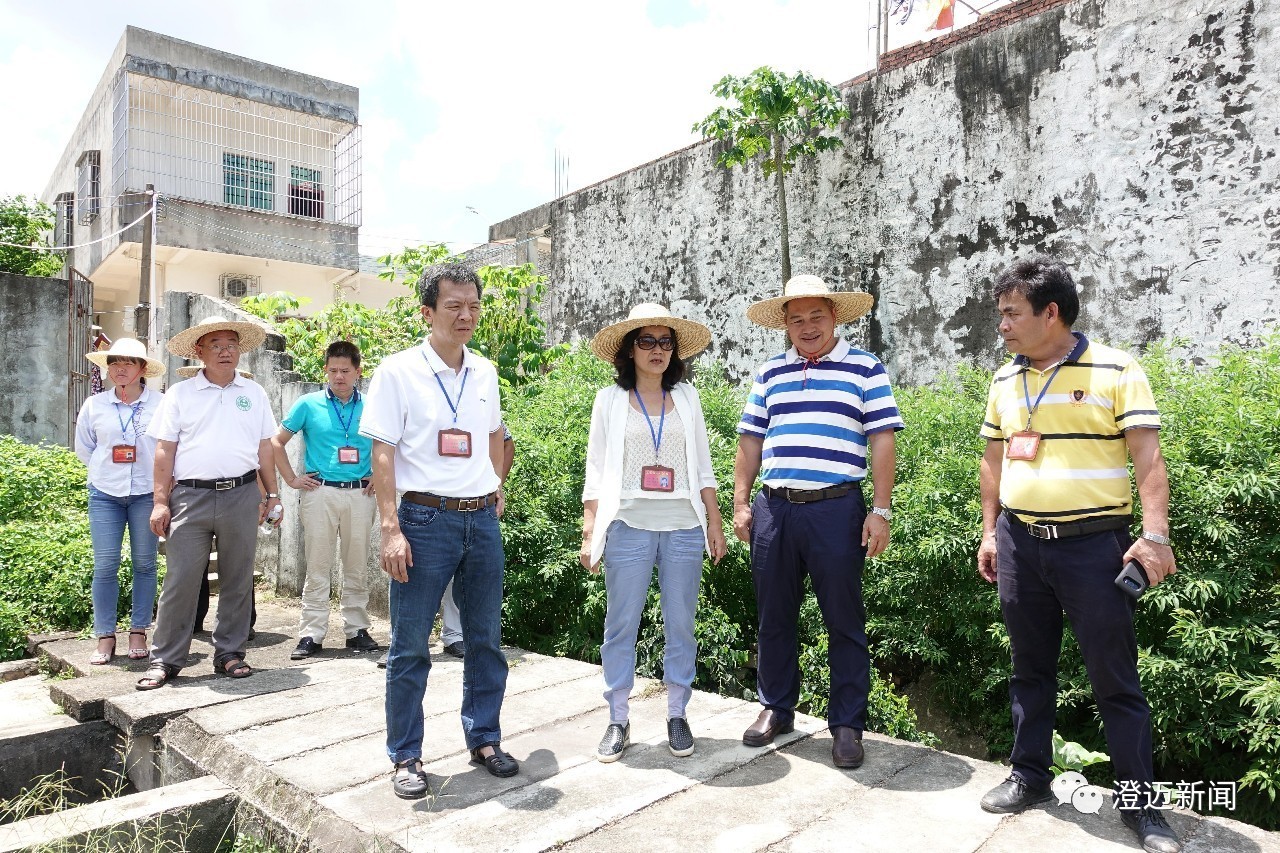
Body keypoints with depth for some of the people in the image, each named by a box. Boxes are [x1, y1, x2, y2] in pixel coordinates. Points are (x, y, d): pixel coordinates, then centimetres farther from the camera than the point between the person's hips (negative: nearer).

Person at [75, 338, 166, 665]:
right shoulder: (94, 405, 5)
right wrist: (106, 470, 12)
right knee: (105, 565, 0)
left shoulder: (161, 403, -4)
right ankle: (105, 636, 10)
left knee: (144, 564, 4)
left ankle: (138, 632, 15)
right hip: (104, 495, 2)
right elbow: (83, 448, 17)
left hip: (146, 493, -2)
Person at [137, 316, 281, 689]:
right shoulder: (180, 394, 6)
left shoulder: (254, 393, 11)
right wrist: (160, 502, -3)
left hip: (241, 495, 2)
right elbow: (164, 451, 3)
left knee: (237, 579, 7)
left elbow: (264, 447, 13)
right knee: (180, 579, -1)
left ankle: (229, 652, 19)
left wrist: (272, 494, 10)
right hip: (190, 496, -1)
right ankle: (165, 659, 11)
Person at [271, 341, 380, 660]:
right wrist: (292, 479, 3)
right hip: (320, 492, -1)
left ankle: (357, 630, 19)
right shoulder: (309, 404, 3)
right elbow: (276, 442, 9)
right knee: (317, 568, 2)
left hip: (360, 493, 1)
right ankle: (311, 634, 10)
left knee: (357, 568, 8)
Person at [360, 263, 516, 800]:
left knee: (486, 640, 13)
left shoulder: (485, 373, 9)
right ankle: (406, 758, 20)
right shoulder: (399, 371, -5)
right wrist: (391, 529, -16)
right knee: (410, 648, 4)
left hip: (483, 520, 5)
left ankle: (484, 740, 29)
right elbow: (383, 455, -9)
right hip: (426, 519, -4)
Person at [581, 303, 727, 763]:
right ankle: (617, 721, 17)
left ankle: (677, 715, 23)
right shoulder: (610, 399, 4)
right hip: (629, 527, -2)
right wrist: (589, 532, -1)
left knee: (680, 626, 7)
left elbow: (703, 467, 12)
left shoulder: (687, 397, 10)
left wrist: (715, 522, 6)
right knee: (620, 626, 3)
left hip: (683, 527, 2)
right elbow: (596, 471, 3)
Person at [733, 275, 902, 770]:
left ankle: (847, 724, 19)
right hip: (773, 508, 4)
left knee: (844, 621, 5)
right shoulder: (769, 374, 13)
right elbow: (750, 442, 14)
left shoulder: (865, 369, 3)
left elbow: (882, 441, -2)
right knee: (774, 616, 13)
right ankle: (776, 709, 30)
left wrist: (880, 511, -8)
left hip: (836, 509, -3)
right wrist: (741, 503, 9)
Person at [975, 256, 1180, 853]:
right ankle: (1030, 775, 28)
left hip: (1093, 542, -4)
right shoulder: (1005, 381, 10)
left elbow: (1147, 457, -9)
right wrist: (990, 532, 11)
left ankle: (1140, 802, 19)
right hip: (1020, 541, 5)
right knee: (1030, 668, 14)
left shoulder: (1115, 371, -5)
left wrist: (1154, 534, -17)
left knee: (1115, 678, 4)